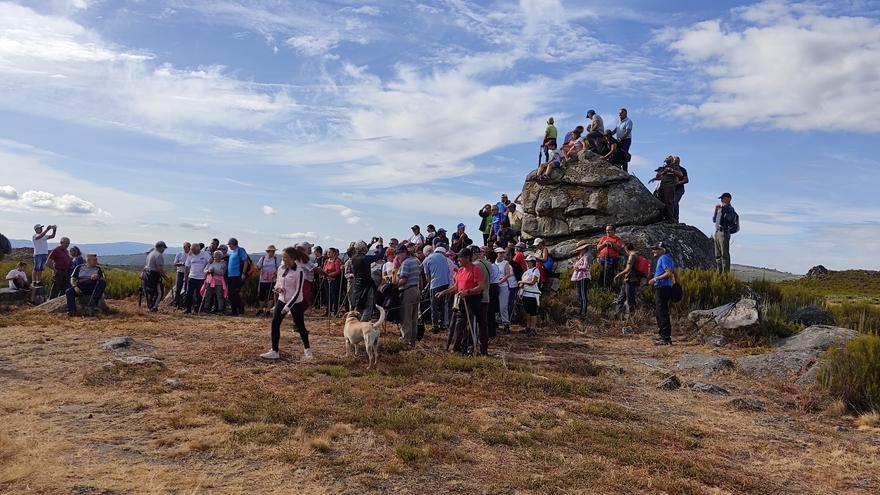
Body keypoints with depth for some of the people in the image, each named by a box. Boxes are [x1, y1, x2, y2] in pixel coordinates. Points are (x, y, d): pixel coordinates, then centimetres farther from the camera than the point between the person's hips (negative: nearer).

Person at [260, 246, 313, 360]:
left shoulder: (299, 272, -19)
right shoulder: (282, 268, 1)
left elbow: (298, 292, -19)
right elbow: (278, 281, 16)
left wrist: (288, 306, -21)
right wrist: (277, 288, -8)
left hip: (296, 302, -6)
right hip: (282, 300, 6)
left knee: (300, 326, 4)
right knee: (275, 323, -3)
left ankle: (307, 349, 25)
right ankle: (275, 351, 5)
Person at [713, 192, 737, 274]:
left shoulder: (730, 209, -2)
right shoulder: (721, 208, 20)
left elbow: (729, 218, -21)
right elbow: (714, 220, 21)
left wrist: (723, 209, -19)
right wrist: (716, 210, 9)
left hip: (724, 233, -8)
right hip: (717, 232, 8)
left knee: (724, 254, -12)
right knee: (718, 255, 8)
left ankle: (726, 273, -14)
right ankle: (719, 272, 11)